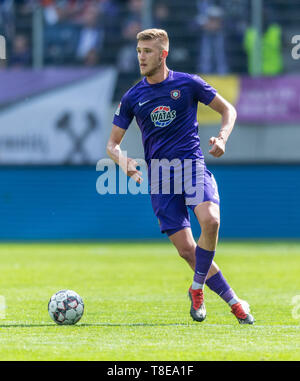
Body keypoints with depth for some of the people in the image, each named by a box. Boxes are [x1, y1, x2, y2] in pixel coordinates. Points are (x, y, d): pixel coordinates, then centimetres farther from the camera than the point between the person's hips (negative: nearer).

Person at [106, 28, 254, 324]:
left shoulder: (188, 83, 3)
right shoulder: (132, 97, 7)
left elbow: (228, 110, 12)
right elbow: (112, 144, 12)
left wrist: (222, 138, -7)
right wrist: (123, 160, -10)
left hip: (192, 164, -2)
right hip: (158, 175, 2)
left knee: (210, 221, -30)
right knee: (186, 248, -8)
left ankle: (197, 288, -8)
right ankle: (232, 300, 7)